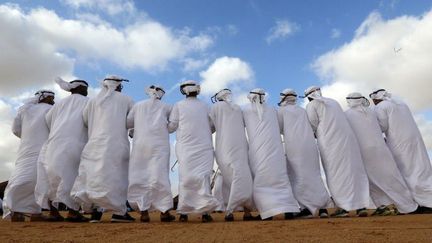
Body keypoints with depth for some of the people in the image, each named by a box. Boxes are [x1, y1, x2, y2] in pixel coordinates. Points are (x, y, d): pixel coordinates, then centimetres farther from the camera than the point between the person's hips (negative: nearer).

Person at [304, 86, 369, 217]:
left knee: (336, 174, -1)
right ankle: (361, 206, 6)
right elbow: (332, 122, 17)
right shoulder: (333, 102, 24)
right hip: (348, 138, 6)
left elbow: (313, 127, 0)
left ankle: (343, 207, -3)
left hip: (330, 142, -6)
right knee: (354, 171, 7)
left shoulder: (311, 105, 4)